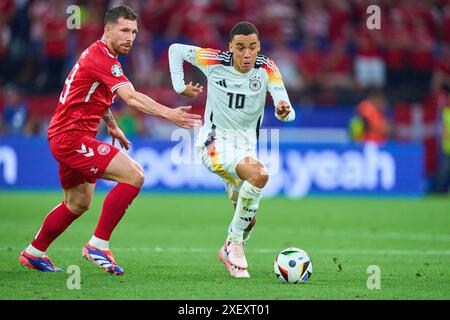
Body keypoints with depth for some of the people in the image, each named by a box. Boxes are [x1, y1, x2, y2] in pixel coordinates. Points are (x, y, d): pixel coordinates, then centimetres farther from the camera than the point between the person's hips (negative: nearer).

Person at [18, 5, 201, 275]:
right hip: (71, 138, -11)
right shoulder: (101, 58, -19)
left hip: (67, 138, 11)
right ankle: (98, 245, -16)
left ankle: (34, 253, 37)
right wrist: (168, 113, -42)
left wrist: (112, 126, 27)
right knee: (134, 175, -20)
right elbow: (132, 98, -33)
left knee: (78, 203, 24)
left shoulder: (99, 55, 14)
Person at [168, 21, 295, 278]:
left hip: (246, 146, 4)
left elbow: (288, 112, -21)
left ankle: (229, 251, 40)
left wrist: (284, 111, -43)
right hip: (215, 142, -4)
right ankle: (234, 242, -21)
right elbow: (176, 50, 2)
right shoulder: (215, 62, -13)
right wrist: (180, 86, -2)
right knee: (259, 175, -33)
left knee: (248, 218, 8)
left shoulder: (267, 69, -10)